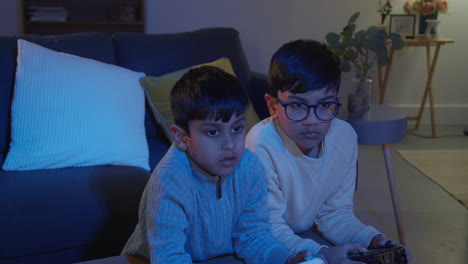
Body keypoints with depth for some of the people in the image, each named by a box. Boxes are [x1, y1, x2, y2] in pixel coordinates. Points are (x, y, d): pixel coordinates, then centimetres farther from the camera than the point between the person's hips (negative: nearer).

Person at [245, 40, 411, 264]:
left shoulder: (344, 137, -9)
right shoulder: (262, 146, -28)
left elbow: (335, 213, 1)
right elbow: (270, 230, -24)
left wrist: (371, 238, -16)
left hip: (304, 234, 6)